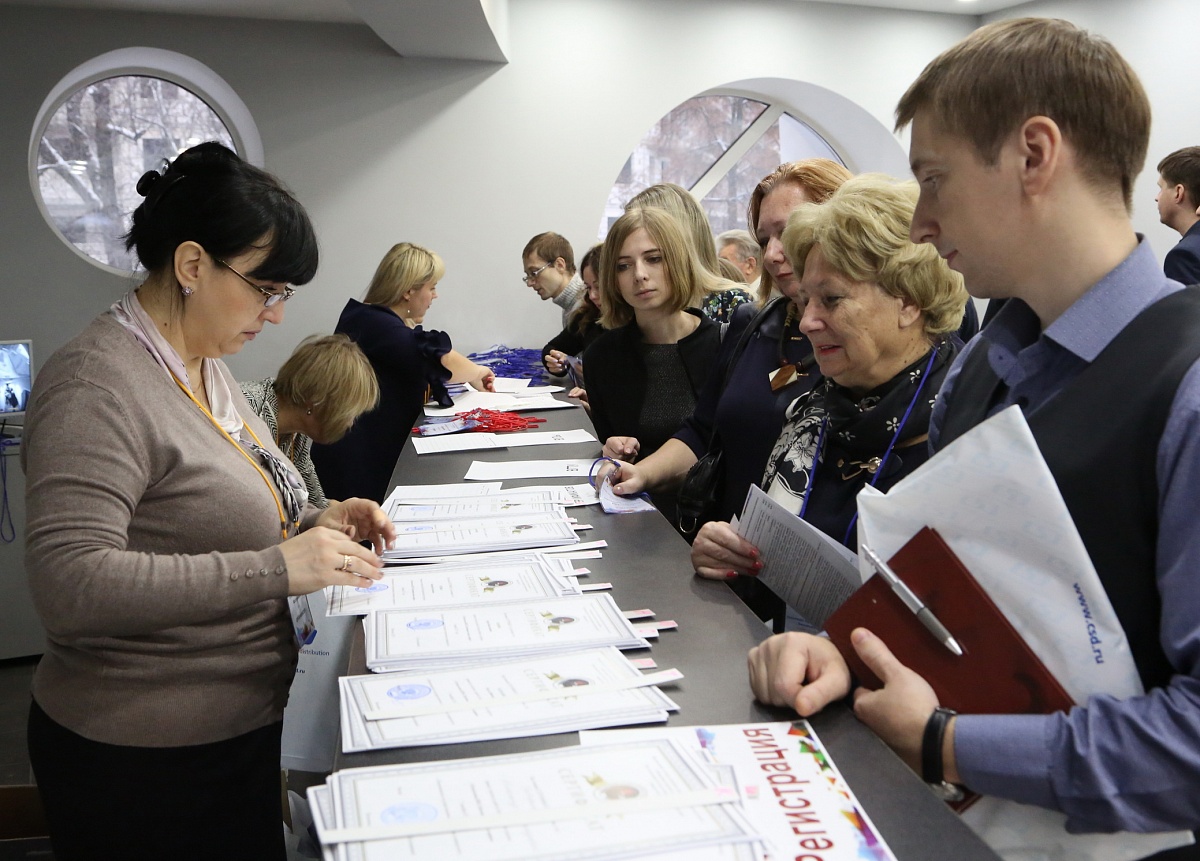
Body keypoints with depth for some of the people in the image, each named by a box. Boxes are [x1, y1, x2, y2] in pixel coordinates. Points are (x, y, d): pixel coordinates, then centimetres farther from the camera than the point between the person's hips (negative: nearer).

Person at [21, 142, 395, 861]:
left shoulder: (203, 366, 7)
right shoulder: (98, 384, -21)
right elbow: (71, 585, -30)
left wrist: (311, 525, -2)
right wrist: (279, 567, -31)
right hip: (144, 764, -8)